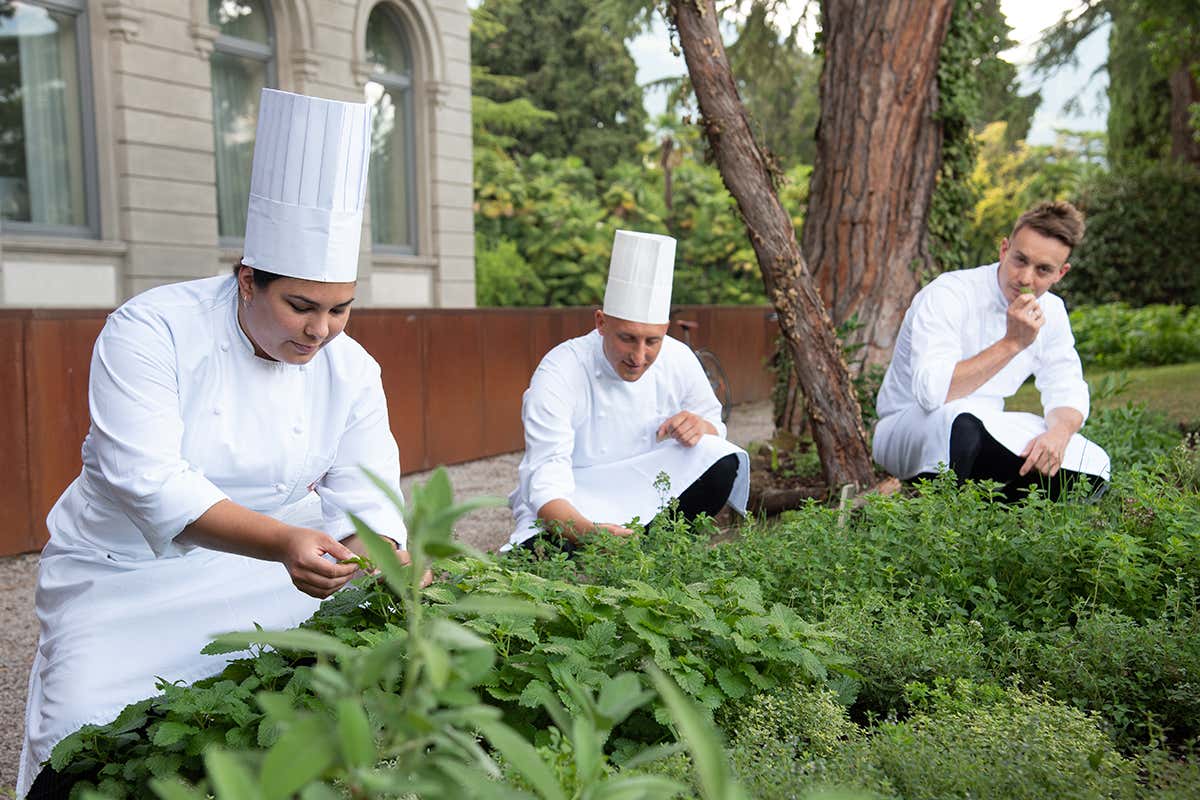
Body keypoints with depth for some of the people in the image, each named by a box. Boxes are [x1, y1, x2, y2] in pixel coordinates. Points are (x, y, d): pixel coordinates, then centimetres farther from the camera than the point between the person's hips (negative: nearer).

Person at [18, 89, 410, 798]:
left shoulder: (350, 369, -6)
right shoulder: (151, 332, -18)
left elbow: (365, 498, -9)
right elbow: (148, 481, -28)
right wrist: (281, 542, -42)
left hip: (266, 559, 4)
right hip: (125, 575, -3)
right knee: (96, 728, -19)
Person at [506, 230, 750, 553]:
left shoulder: (678, 360, -9)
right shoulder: (558, 375, -23)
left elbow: (714, 427, 7)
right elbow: (546, 484, -31)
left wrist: (701, 427, -20)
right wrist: (587, 531, -53)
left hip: (643, 496, 5)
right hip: (567, 511, -5)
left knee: (722, 462, -19)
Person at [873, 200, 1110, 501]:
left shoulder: (1051, 311, 2)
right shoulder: (949, 294, -20)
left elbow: (1067, 393, 4)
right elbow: (931, 392, -34)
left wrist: (1058, 432, -20)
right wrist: (1012, 343, -32)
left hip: (984, 435, 6)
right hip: (907, 429, -6)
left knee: (1093, 466, -10)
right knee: (962, 417, -40)